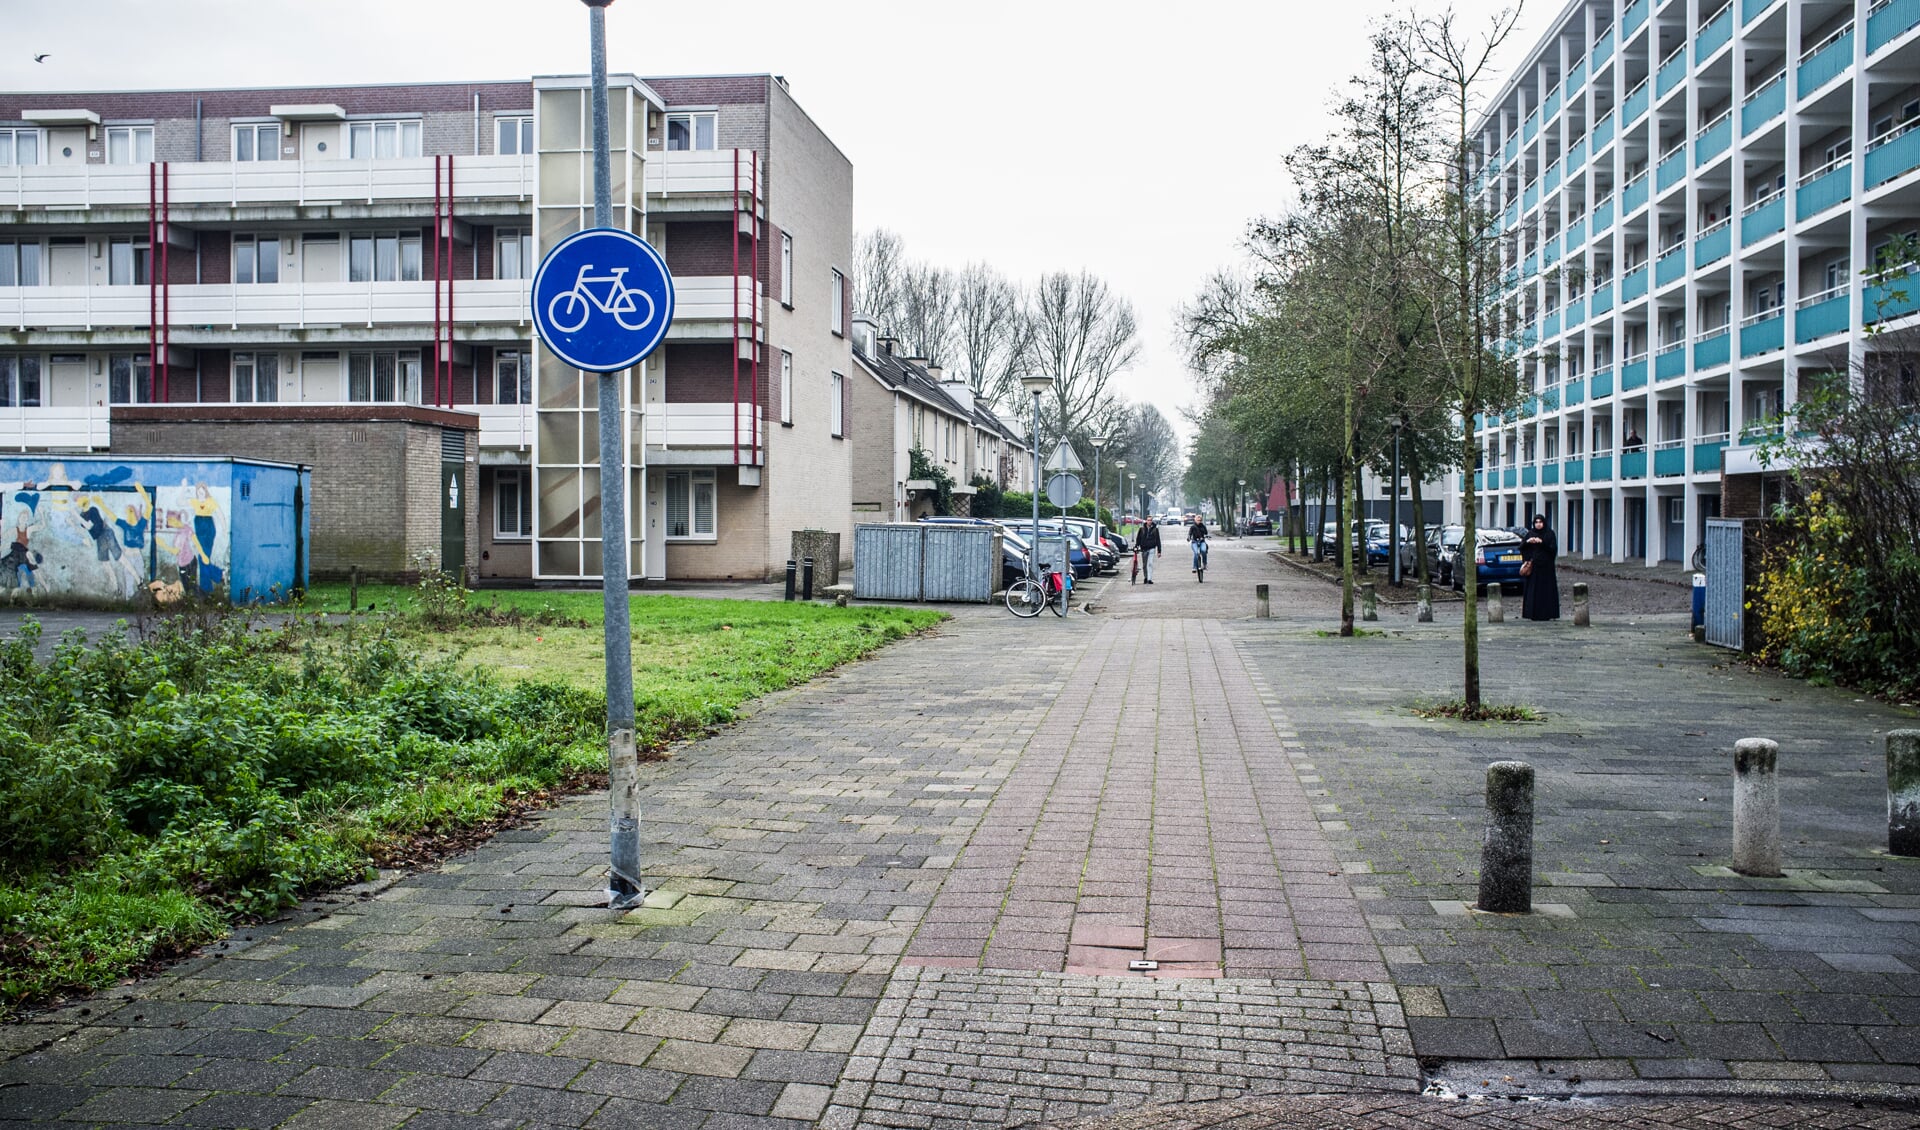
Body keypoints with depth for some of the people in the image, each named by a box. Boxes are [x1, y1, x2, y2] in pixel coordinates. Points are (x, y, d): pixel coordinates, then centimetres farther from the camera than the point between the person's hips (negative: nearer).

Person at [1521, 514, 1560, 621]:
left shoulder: (1549, 534, 2)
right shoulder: (1530, 534, 9)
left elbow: (1553, 548, -8)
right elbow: (1521, 547, 6)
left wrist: (1542, 542, -20)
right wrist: (1527, 542, -13)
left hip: (1546, 566, -2)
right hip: (1533, 566, 2)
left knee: (1546, 590, -4)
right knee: (1533, 590, -1)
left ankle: (1546, 614, -2)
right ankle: (1533, 614, 1)